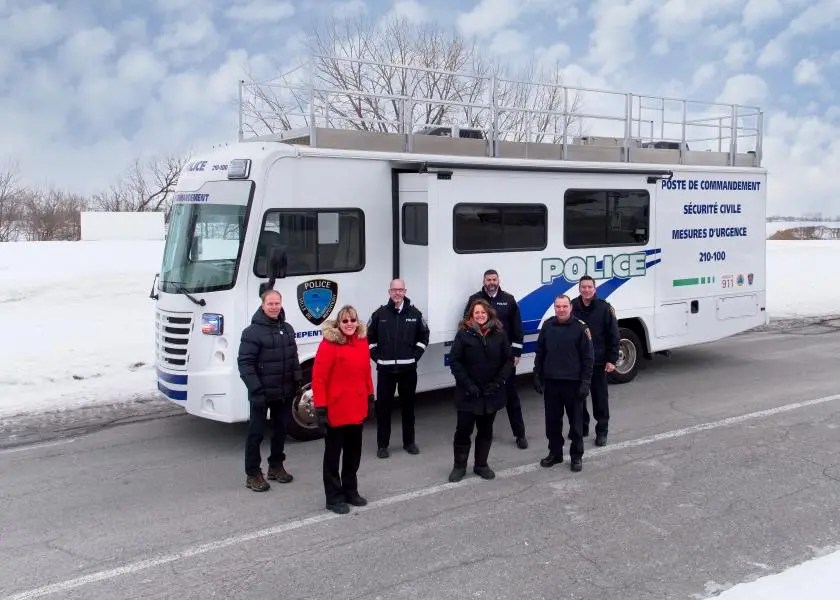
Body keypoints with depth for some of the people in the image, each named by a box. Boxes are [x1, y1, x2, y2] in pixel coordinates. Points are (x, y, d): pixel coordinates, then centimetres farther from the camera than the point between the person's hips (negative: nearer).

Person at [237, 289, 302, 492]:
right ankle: (252, 474, 11)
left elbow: (294, 358, 16)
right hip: (261, 393, -6)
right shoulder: (252, 331, -13)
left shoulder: (287, 329, 8)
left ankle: (276, 466, 32)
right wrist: (256, 390, -22)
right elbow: (244, 363, -17)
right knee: (256, 433, 2)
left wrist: (297, 381, 9)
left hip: (283, 392, 6)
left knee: (281, 429, 16)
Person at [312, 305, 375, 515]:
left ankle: (350, 491, 34)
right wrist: (320, 408, -19)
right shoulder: (329, 344, -16)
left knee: (354, 452, 19)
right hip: (335, 410, -7)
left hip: (356, 409, 7)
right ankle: (334, 497, 18)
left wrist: (370, 397, 14)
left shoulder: (362, 342, 4)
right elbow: (318, 378, -17)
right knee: (333, 454, 8)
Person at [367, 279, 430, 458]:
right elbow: (369, 337, 7)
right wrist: (377, 357, -1)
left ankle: (409, 441, 24)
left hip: (408, 368, 1)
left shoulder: (415, 313, 2)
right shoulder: (379, 314, -1)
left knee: (408, 405, 11)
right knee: (383, 406, 2)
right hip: (385, 369, -1)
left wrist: (415, 356, 1)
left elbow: (424, 336, 10)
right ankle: (382, 444, 12)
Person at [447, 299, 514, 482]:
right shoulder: (464, 333, -5)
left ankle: (481, 464, 27)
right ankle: (459, 466, 19)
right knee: (464, 429, 4)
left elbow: (509, 360, 2)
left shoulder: (499, 333, 1)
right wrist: (467, 385, -15)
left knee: (486, 430, 13)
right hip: (468, 393, -2)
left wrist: (499, 382, -10)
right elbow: (454, 361, -8)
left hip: (491, 392, 3)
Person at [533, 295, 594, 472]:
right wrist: (537, 377, 6)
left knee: (576, 421, 7)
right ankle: (555, 453, 26)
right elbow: (540, 353, 9)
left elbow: (588, 357, -7)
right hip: (550, 382, 3)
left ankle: (577, 456, 20)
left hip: (573, 383, -3)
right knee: (552, 421, 11)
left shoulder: (580, 328, -7)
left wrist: (585, 382, -11)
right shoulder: (547, 326, 3)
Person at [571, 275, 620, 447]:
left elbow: (613, 335, -4)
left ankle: (602, 431, 16)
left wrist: (612, 360, -8)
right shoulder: (572, 307, -1)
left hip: (598, 362, -2)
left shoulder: (604, 308, -7)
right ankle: (581, 427, 28)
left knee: (600, 397, 6)